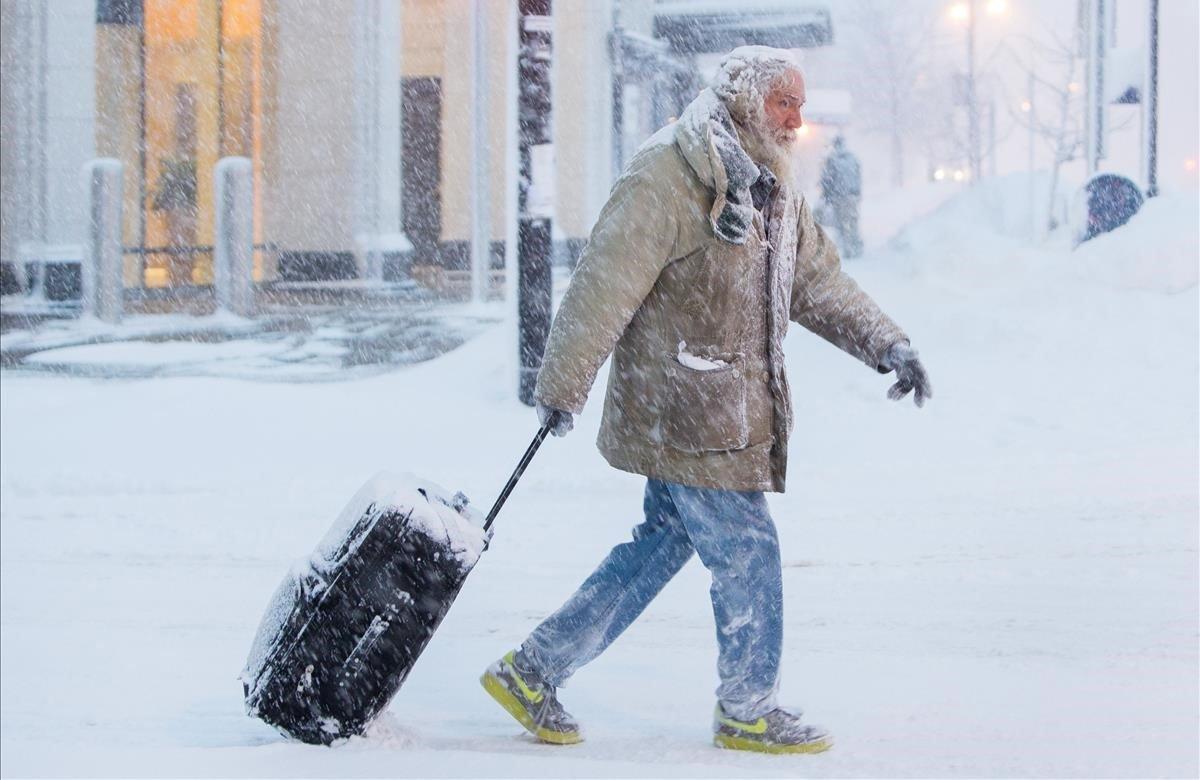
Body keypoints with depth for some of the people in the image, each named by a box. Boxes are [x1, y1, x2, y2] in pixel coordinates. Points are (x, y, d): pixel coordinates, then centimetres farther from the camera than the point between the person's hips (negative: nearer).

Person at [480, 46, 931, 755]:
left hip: (733, 415, 10)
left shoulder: (773, 193, 15)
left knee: (662, 545, 13)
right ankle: (748, 710, 16)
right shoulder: (666, 179, -15)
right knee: (748, 552, -2)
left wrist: (887, 343, 11)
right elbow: (604, 285, -17)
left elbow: (818, 281, 22)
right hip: (682, 414, -10)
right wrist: (564, 388, -18)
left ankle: (533, 671, 21)